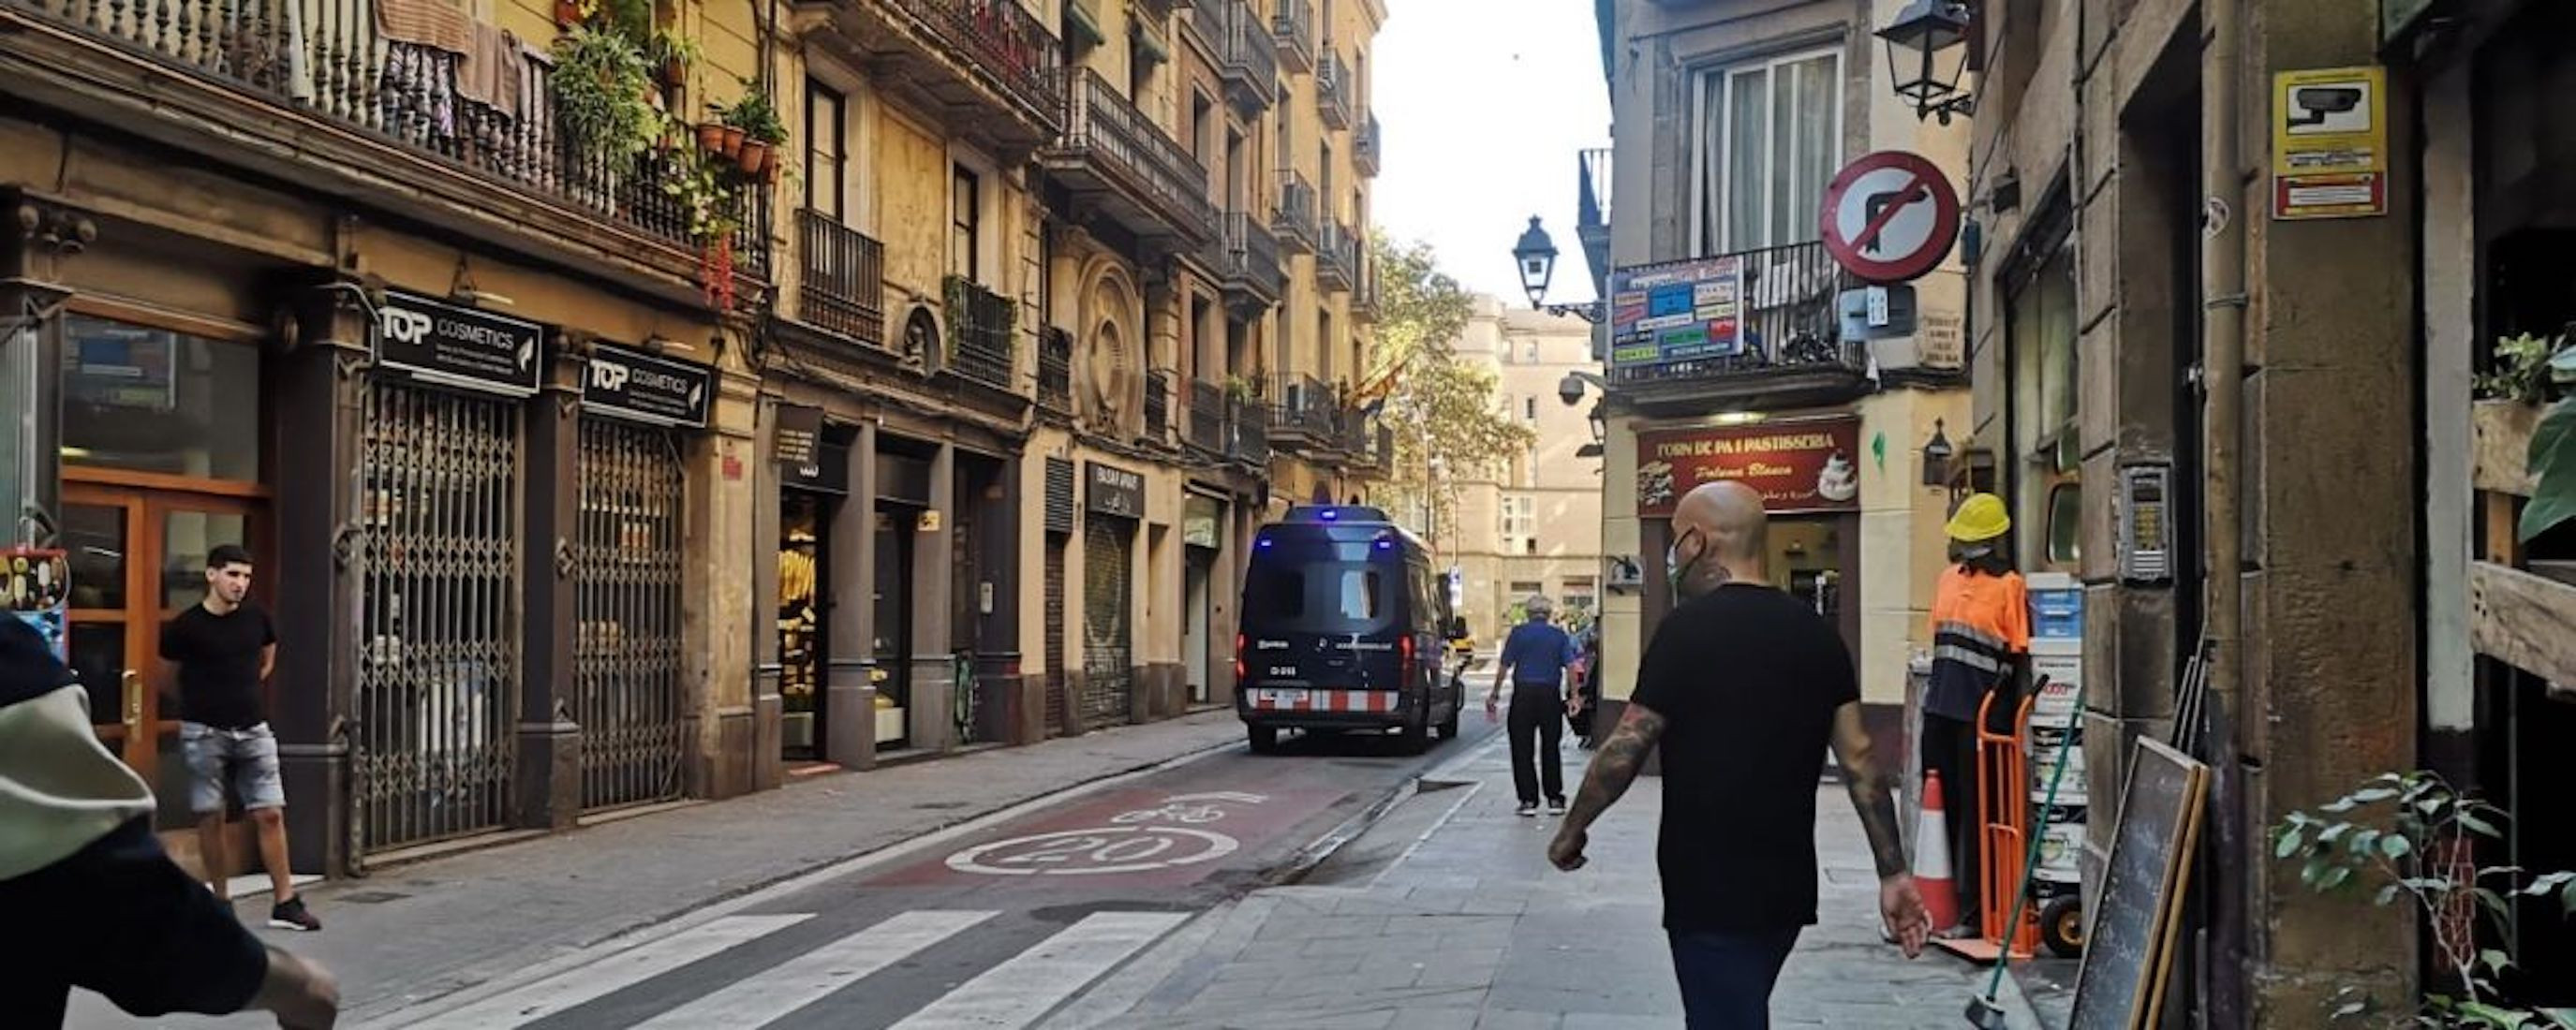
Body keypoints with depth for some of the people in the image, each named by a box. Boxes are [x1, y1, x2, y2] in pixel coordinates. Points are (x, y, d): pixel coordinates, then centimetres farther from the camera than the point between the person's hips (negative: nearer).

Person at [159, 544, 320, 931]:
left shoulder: (255, 617, 4)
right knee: (210, 817, 2)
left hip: (252, 729, 3)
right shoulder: (186, 626, -7)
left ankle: (285, 903, 1)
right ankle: (219, 901, 14)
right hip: (204, 732, -3)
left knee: (270, 814, -1)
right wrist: (197, 698, 11)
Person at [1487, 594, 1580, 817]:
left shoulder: (1518, 633, 1)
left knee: (1522, 750, 4)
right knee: (1550, 749, 11)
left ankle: (1529, 800, 1)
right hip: (1551, 695, 2)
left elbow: (1504, 666, -1)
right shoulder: (1559, 635, 6)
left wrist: (1495, 694, 5)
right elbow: (1571, 666, -2)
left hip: (1524, 693, -2)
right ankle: (1555, 799, 10)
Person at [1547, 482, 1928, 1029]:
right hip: (1786, 887, 7)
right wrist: (1894, 873, 7)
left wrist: (1572, 831, 1)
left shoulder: (1688, 629, -13)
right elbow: (1859, 759, 4)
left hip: (1711, 891, -7)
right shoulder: (1817, 632, 5)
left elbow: (1625, 750, -13)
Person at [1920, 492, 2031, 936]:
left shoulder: (2009, 585, -7)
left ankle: (1971, 906, 7)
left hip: (1981, 712, -7)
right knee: (1938, 803, 12)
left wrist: (1997, 704, -14)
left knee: (1976, 810, 0)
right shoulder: (1949, 578, 14)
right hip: (1942, 707, 7)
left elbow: (2018, 654, -10)